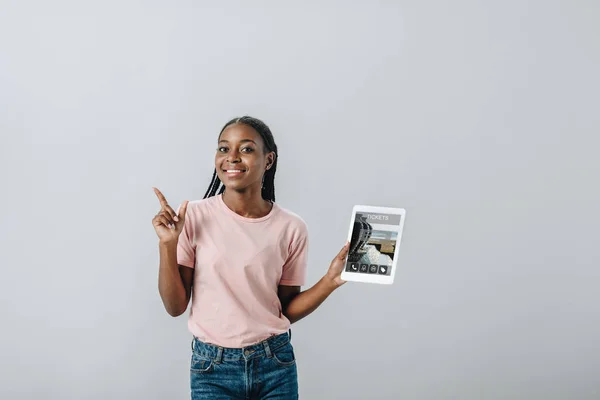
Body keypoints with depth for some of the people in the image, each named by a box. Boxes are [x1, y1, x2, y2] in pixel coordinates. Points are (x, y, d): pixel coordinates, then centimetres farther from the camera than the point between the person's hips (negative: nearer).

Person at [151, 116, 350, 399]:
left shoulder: (291, 228, -6)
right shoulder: (194, 216, -9)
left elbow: (286, 310, 3)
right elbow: (175, 306, -7)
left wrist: (330, 280, -10)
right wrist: (167, 245, -18)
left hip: (275, 363, 1)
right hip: (212, 367, -1)